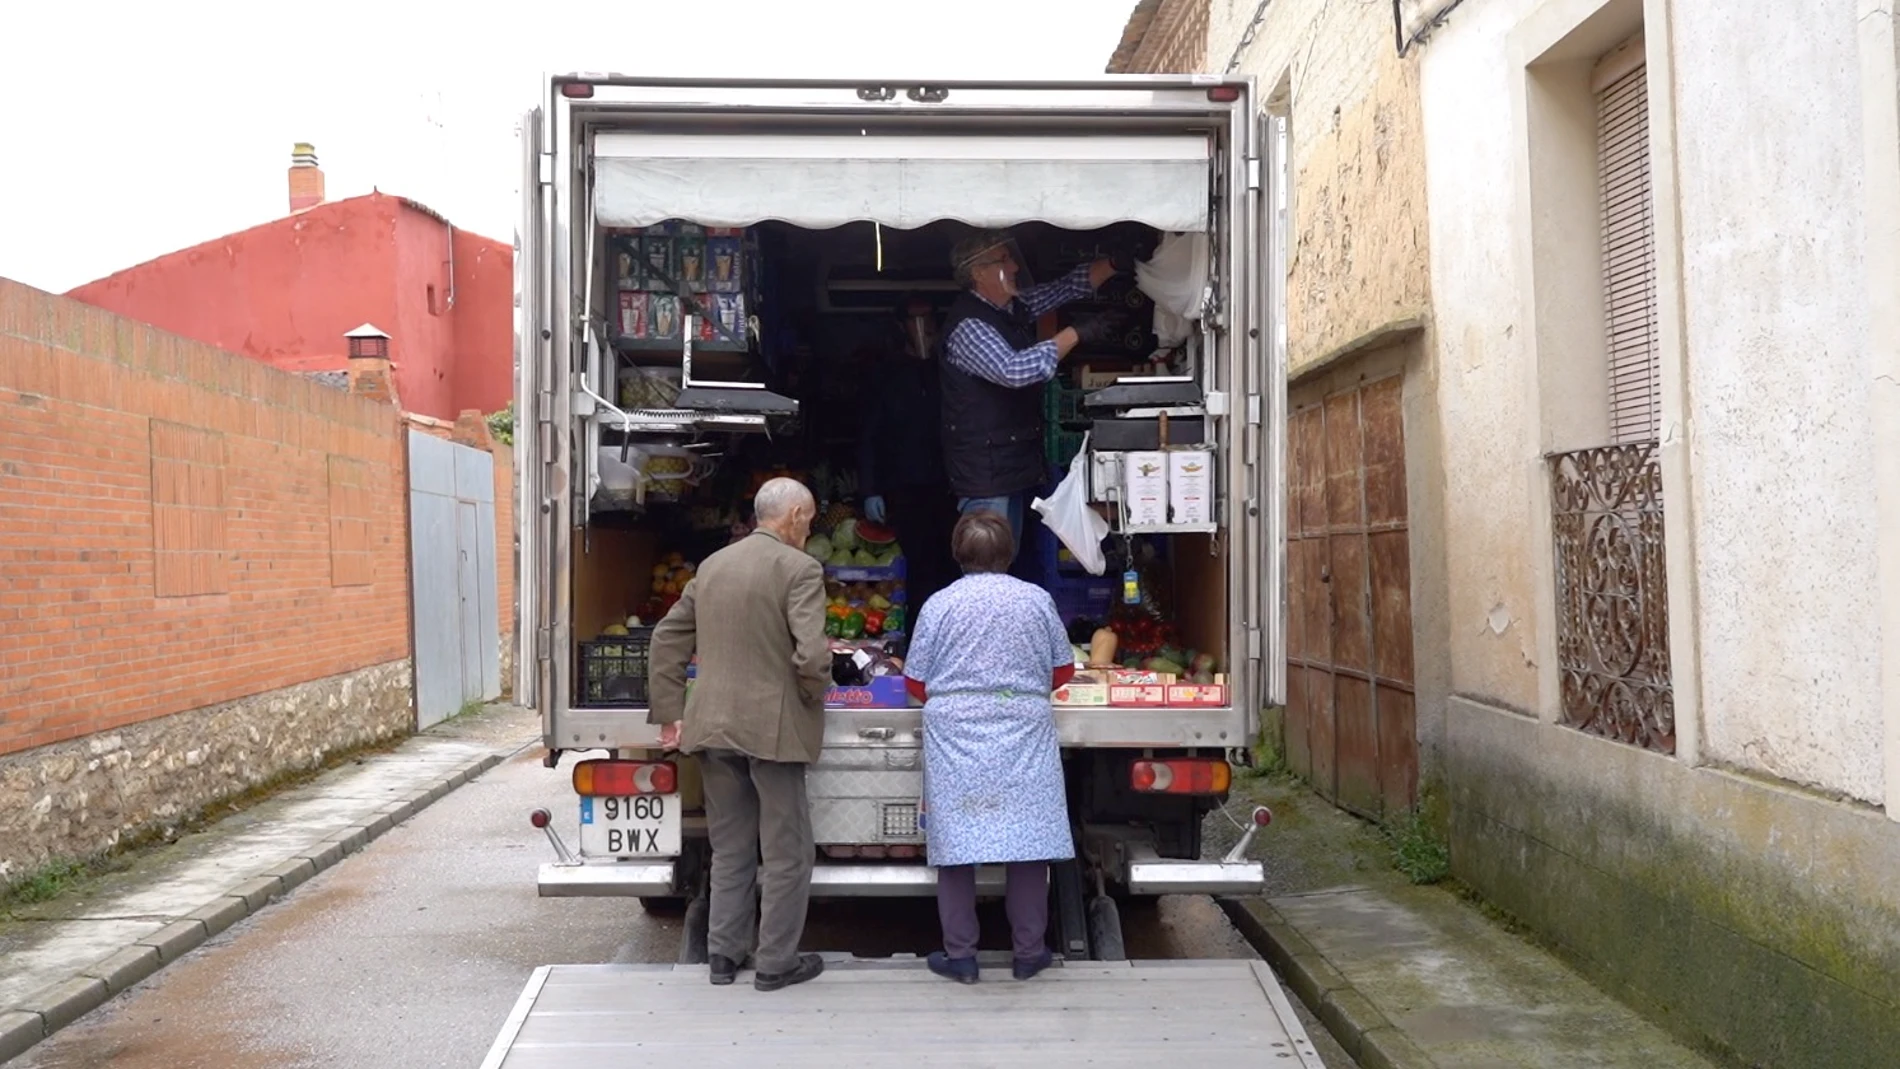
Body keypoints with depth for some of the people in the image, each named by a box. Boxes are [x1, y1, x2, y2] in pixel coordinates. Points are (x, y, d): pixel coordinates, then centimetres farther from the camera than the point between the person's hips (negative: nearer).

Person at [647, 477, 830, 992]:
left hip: (712, 727, 6)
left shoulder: (713, 565, 10)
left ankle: (723, 954, 24)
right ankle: (776, 963, 14)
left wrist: (668, 712, 14)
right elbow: (811, 655, -21)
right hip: (772, 729, -6)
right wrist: (815, 699, -2)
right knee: (787, 853, 7)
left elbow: (667, 640, 12)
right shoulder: (799, 569, -10)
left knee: (730, 850, 18)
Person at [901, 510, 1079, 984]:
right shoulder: (1037, 599, 2)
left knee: (956, 840, 5)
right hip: (1024, 737, 1)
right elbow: (1063, 669, 11)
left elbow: (915, 682, 3)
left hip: (955, 736, -1)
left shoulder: (940, 604, -1)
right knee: (1027, 838, 6)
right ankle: (1029, 952, 13)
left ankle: (960, 954, 10)